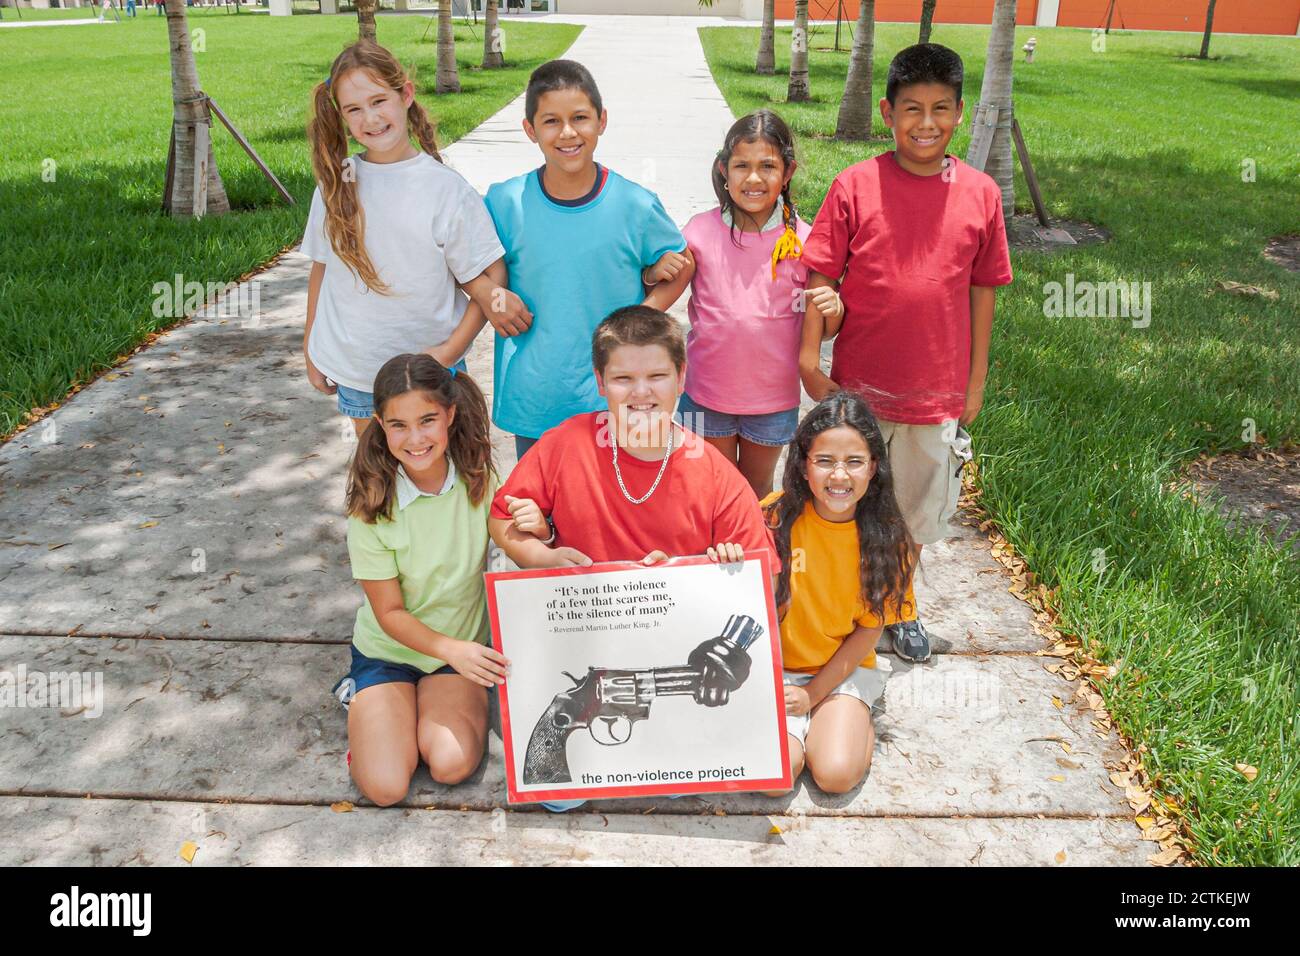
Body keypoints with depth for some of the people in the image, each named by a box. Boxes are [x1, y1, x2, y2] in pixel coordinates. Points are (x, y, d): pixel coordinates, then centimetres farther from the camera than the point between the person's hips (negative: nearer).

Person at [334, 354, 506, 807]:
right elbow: (389, 612, -14)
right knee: (385, 786, -13)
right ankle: (361, 700, 15)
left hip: (463, 643, 1)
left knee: (451, 764, -20)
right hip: (387, 648, -1)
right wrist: (451, 650, -28)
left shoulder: (477, 478, -15)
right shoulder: (372, 505, -21)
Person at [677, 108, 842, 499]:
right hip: (707, 393, 0)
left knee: (758, 488, 20)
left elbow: (818, 329, -2)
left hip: (773, 397, 0)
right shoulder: (701, 231, -9)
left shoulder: (802, 239, -9)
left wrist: (831, 309, -22)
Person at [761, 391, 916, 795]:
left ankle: (858, 721, 11)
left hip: (845, 668, 1)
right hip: (775, 667, 0)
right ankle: (794, 726, 12)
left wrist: (812, 693, -10)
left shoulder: (884, 535, -10)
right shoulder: (776, 515, -15)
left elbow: (868, 629, -4)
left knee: (837, 773, -20)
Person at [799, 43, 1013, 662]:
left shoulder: (980, 194, -2)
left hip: (938, 391, 2)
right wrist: (809, 361, -8)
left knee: (916, 513, 17)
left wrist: (976, 380, 6)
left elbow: (982, 289, 4)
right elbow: (821, 277, -5)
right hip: (858, 386, -2)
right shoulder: (855, 186, -8)